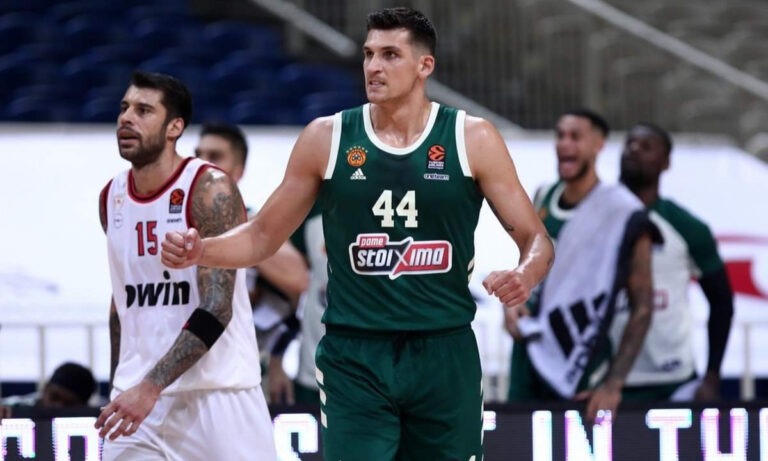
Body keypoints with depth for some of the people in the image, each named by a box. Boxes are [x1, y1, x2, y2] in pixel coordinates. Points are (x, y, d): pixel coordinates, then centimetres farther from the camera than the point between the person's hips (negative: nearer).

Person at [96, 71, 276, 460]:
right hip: (137, 395, 5)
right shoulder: (112, 198, 9)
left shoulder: (211, 190, -12)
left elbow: (216, 309, -19)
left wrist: (151, 387, -25)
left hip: (217, 393, -5)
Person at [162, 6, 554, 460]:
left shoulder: (473, 139, -1)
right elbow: (264, 235, 10)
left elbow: (536, 239, 2)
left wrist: (526, 274, -22)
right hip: (354, 359, 0)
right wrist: (202, 251, -9)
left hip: (444, 356, 0)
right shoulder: (326, 138, 1)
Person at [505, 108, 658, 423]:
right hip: (528, 358, 7)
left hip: (581, 373, -7)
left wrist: (614, 384, -17)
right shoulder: (544, 200, 8)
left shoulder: (622, 215, -13)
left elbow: (641, 309, -11)